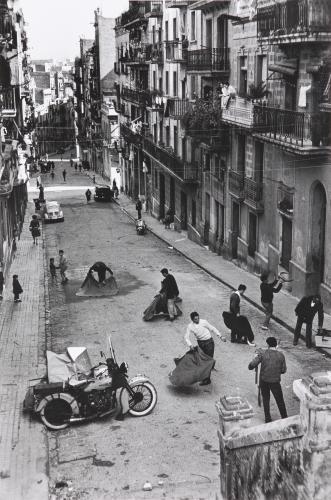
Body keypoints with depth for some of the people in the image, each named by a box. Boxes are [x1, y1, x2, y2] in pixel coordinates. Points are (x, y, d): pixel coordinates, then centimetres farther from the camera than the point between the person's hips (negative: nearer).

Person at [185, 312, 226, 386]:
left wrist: (220, 337, -6)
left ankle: (207, 379, -2)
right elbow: (186, 337, -10)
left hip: (209, 342, -4)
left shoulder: (203, 322, -13)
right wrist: (190, 345, -28)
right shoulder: (190, 326, -7)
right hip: (200, 343, 4)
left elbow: (212, 329, -3)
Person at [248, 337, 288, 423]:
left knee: (266, 399, 17)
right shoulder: (281, 355, -7)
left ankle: (268, 419, 23)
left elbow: (251, 365, -14)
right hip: (275, 381, -1)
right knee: (280, 401, 13)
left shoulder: (262, 353, -10)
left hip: (263, 380, 1)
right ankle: (285, 418, 22)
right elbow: (283, 370, 2)